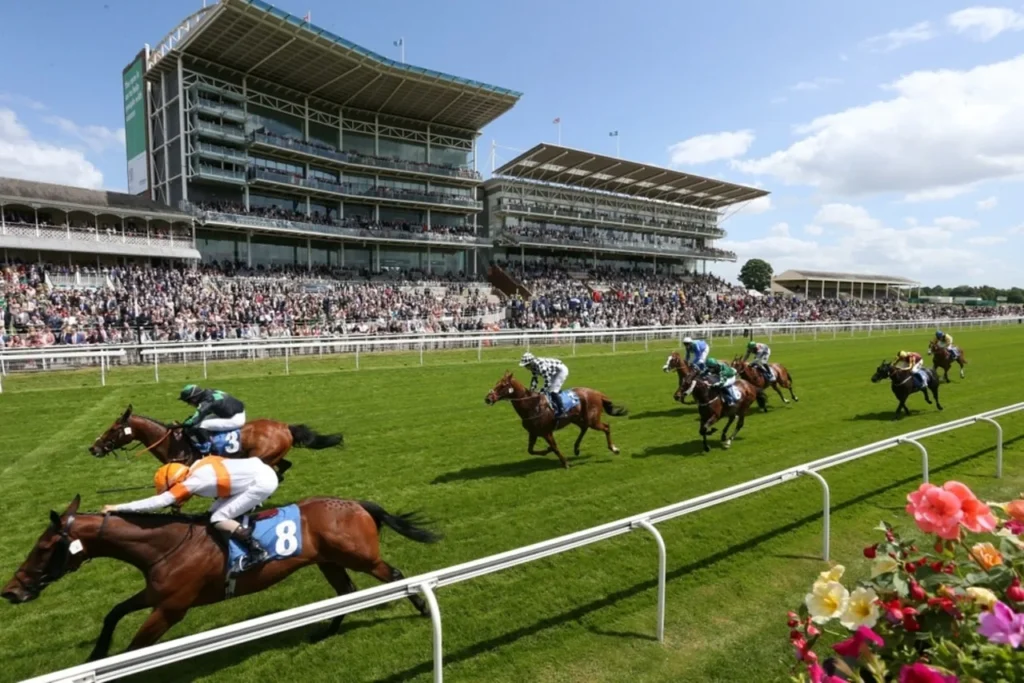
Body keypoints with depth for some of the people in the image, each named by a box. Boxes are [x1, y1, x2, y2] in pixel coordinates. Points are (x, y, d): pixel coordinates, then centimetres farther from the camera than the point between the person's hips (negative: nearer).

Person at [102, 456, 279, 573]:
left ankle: (256, 550, -5)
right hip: (259, 469, 9)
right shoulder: (198, 467, 9)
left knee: (218, 519, -4)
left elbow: (159, 501, -11)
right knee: (216, 510, 15)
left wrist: (118, 507, -6)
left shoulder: (190, 483, -11)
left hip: (262, 481, -9)